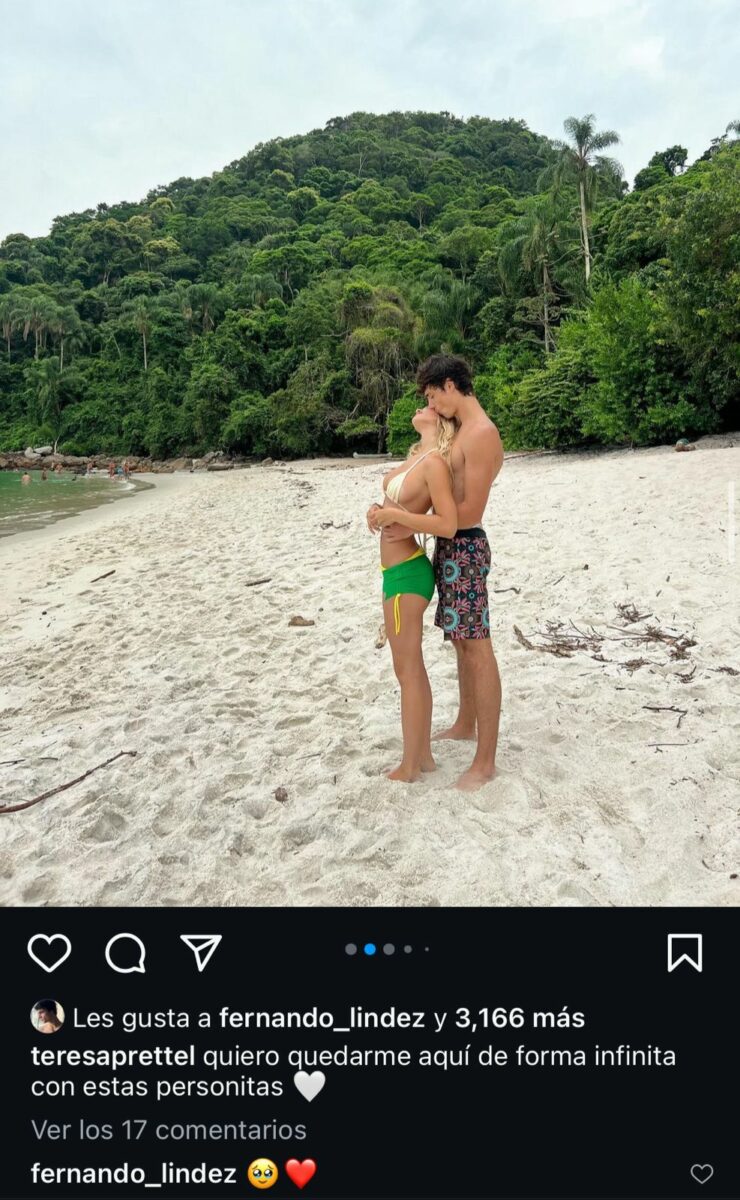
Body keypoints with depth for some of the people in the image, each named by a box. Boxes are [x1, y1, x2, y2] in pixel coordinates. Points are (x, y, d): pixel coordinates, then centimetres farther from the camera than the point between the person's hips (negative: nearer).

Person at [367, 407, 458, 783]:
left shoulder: (435, 463, -16)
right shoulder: (417, 456, 11)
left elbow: (448, 525, -23)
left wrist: (395, 515, -20)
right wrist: (379, 510, 5)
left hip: (405, 573, -9)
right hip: (403, 570, 9)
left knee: (407, 670, 1)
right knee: (413, 667, 15)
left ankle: (409, 767, 14)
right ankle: (423, 754, 28)